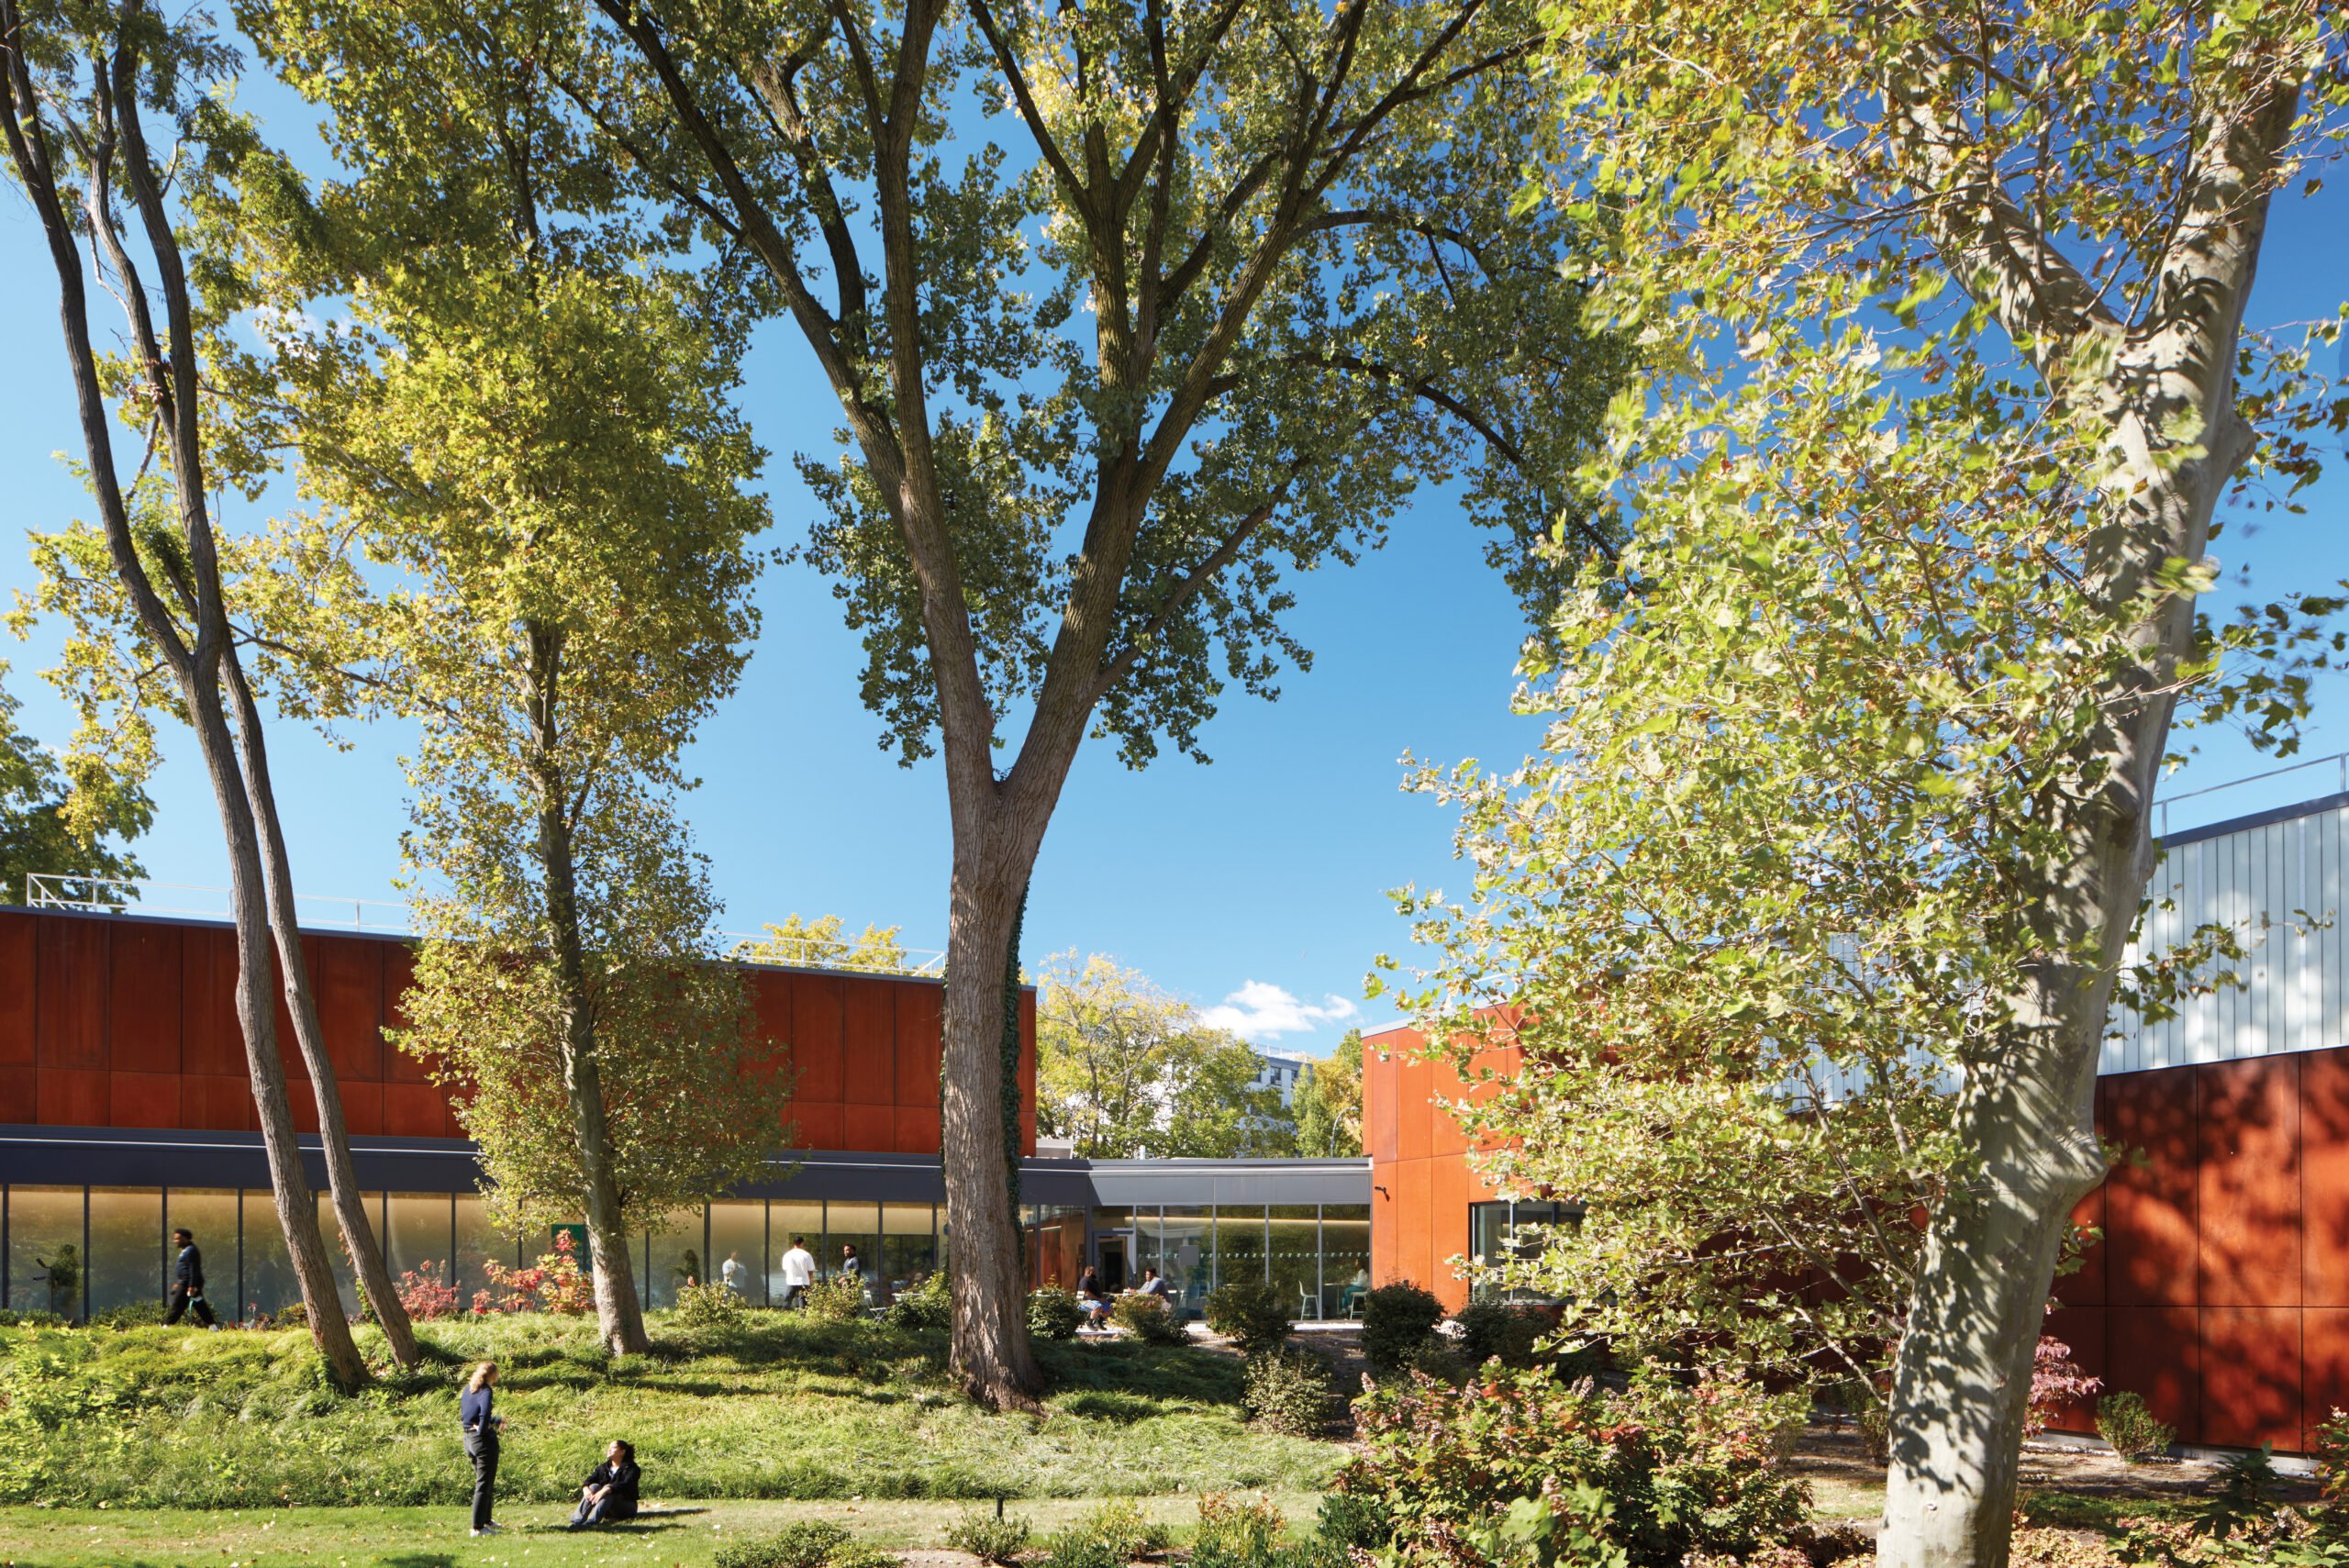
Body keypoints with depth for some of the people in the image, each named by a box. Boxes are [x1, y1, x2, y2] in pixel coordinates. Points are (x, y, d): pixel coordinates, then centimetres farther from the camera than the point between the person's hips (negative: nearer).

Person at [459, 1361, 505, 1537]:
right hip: (484, 1440, -8)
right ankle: (478, 1527, 2)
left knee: (481, 1481, 23)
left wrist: (496, 1420, 31)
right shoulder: (485, 1391, -16)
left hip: (468, 1439, 8)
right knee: (484, 1484, 0)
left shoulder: (468, 1389, 10)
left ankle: (486, 1520, 34)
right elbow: (485, 1412, -34)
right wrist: (482, 1429, -15)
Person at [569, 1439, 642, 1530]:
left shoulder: (631, 1468, -4)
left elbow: (625, 1485, -23)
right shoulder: (602, 1468, 13)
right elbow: (589, 1480, -2)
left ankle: (591, 1522, -52)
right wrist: (586, 1489, -27)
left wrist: (605, 1490, -38)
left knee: (608, 1491, -31)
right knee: (594, 1487, -20)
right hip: (608, 1513, 4)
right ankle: (577, 1520, -40)